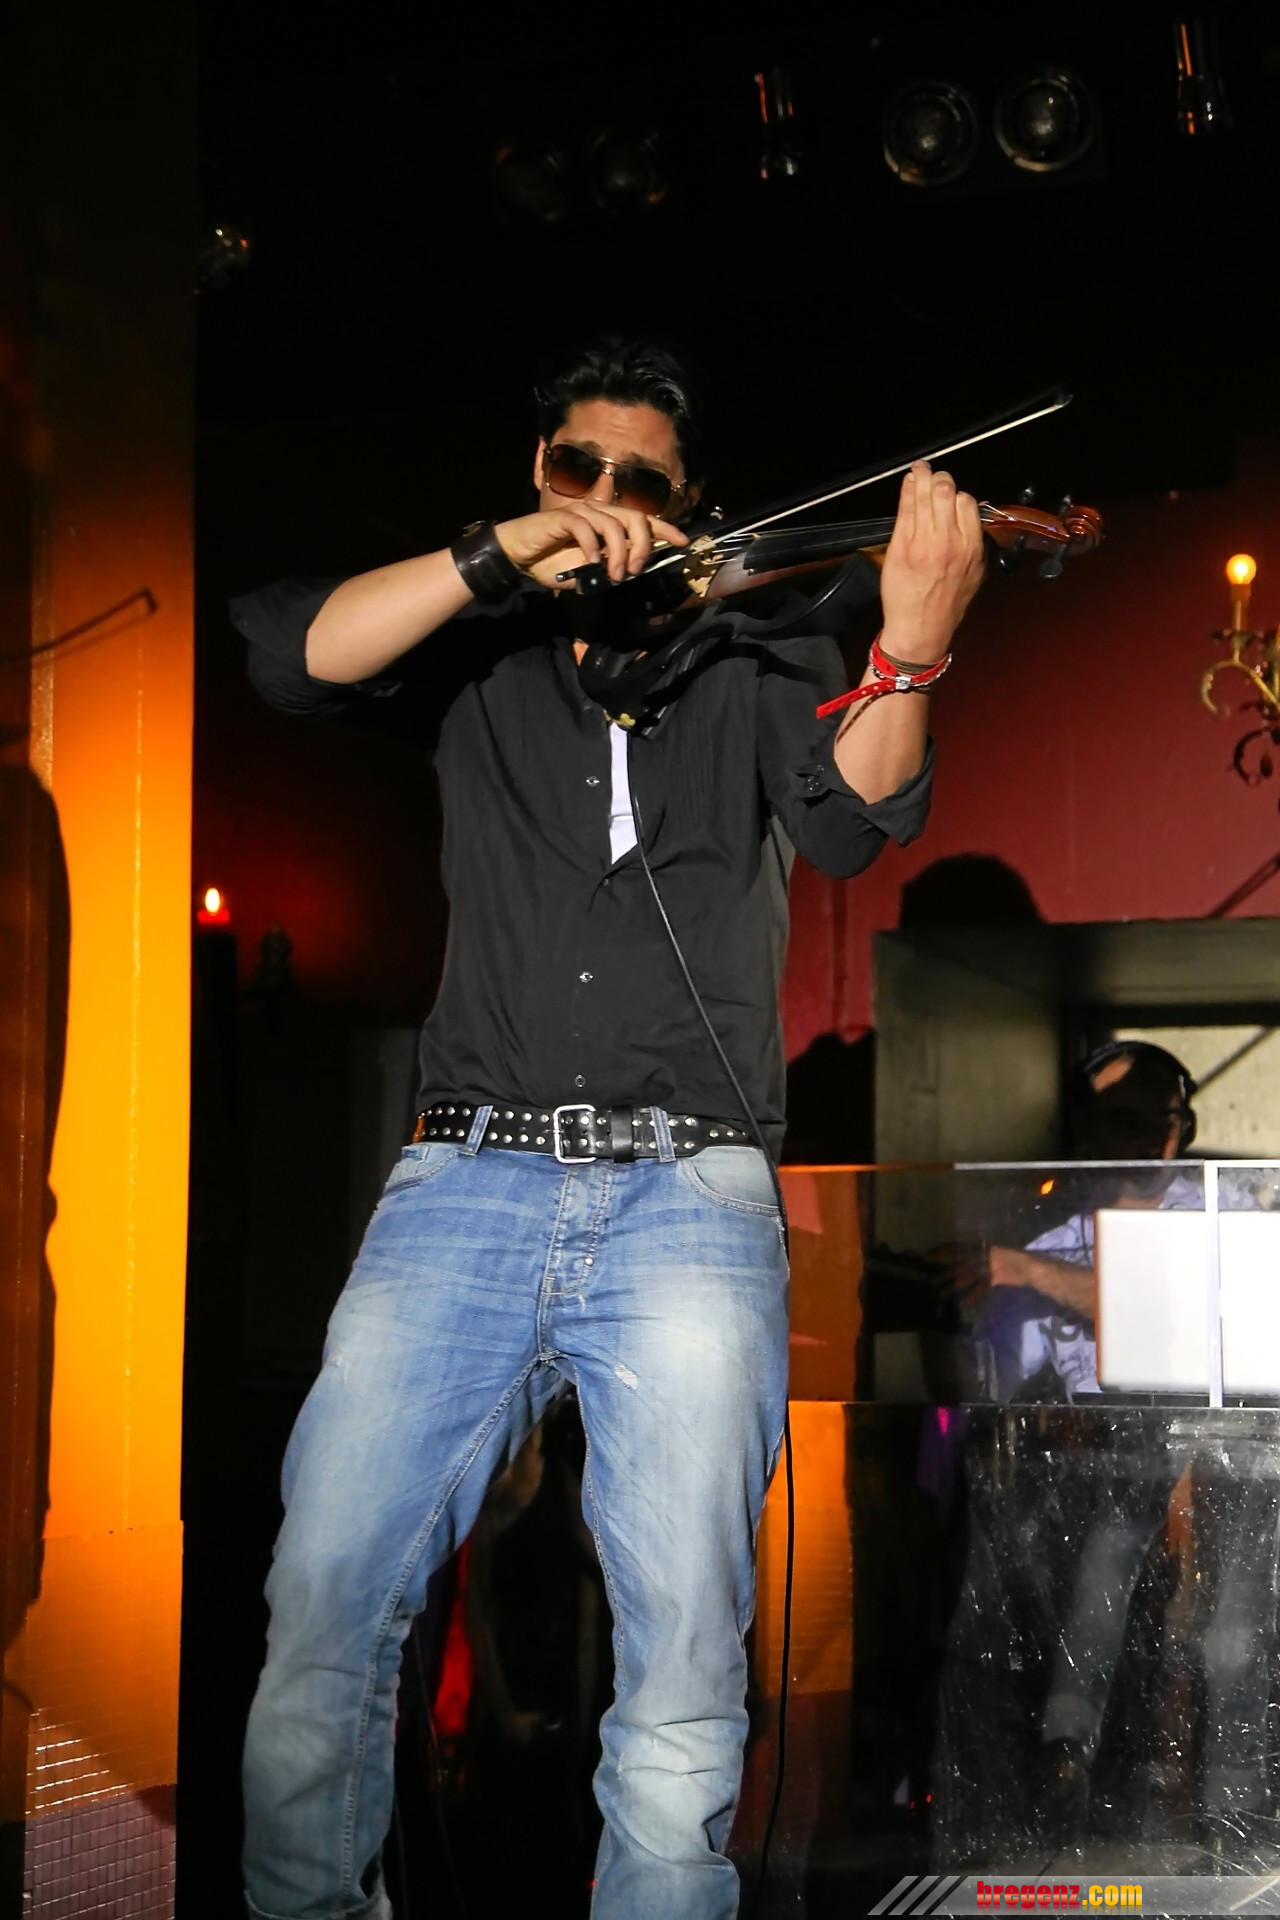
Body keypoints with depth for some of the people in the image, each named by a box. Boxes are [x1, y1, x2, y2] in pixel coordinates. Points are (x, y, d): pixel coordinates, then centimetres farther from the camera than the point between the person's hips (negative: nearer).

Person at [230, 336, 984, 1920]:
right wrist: (504, 557, -8)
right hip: (465, 1190, 1)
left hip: (687, 1202, -1)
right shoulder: (480, 659, 19)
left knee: (684, 1687, -11)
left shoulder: (747, 663, 16)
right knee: (315, 1626, -9)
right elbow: (288, 650, 3)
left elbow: (851, 822, -3)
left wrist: (911, 643, -22)